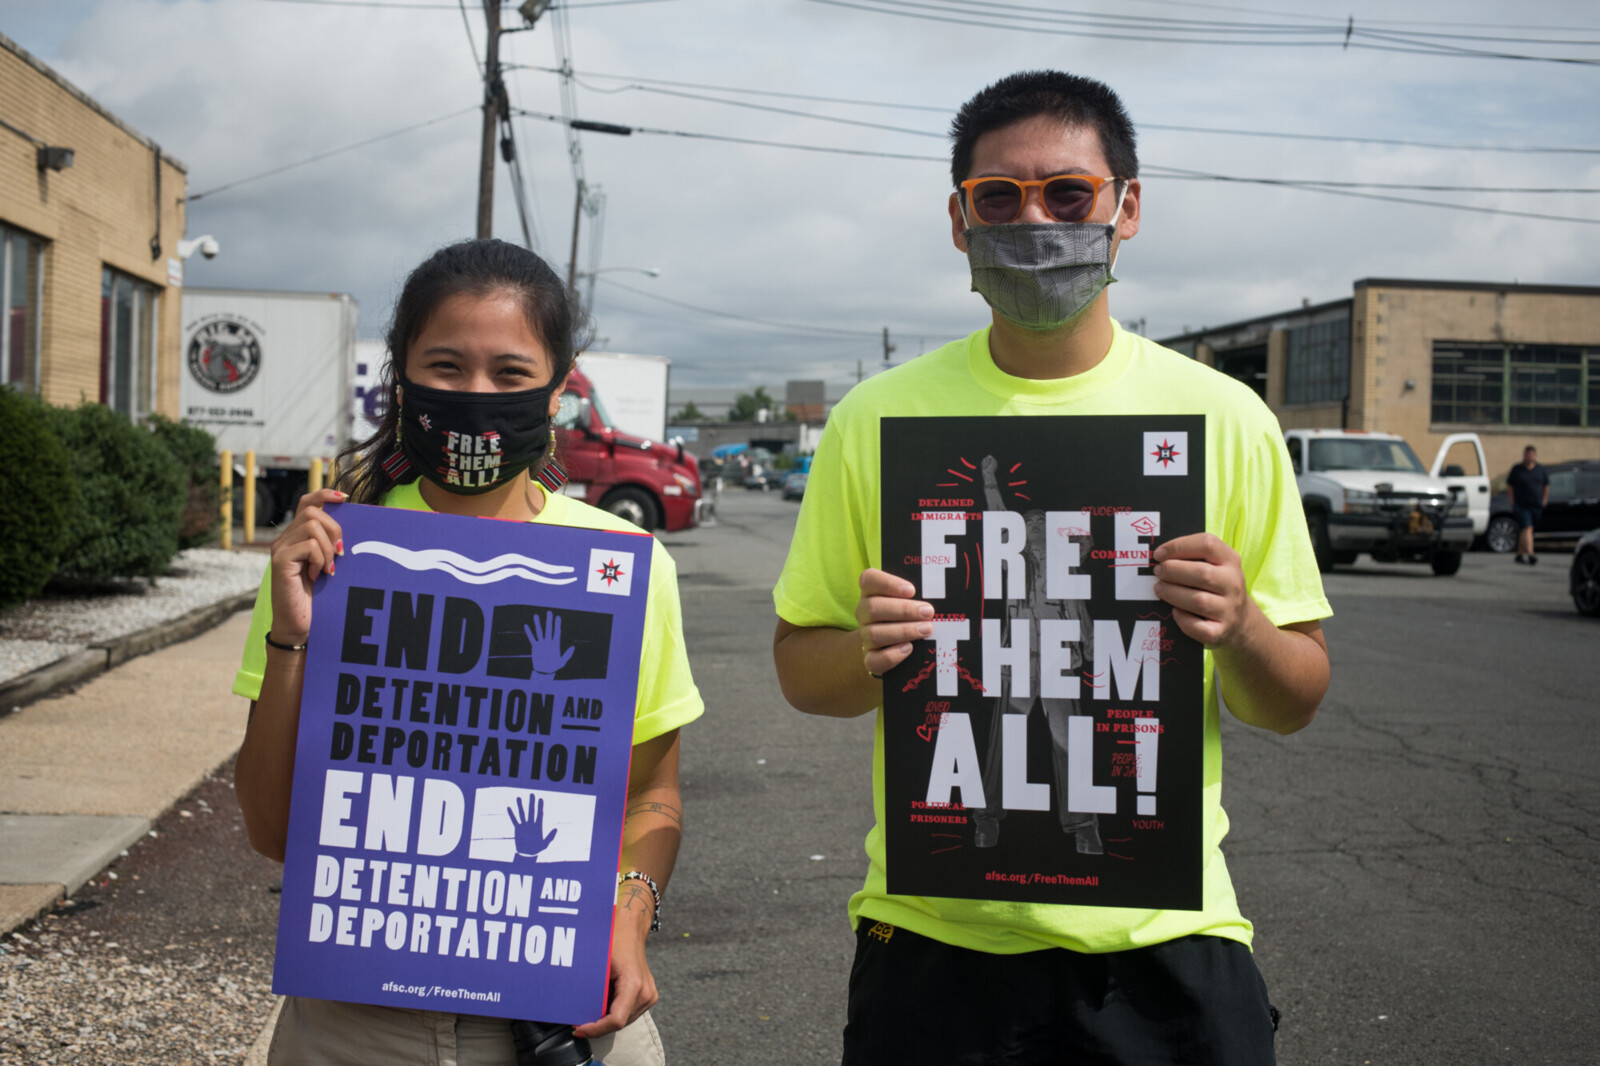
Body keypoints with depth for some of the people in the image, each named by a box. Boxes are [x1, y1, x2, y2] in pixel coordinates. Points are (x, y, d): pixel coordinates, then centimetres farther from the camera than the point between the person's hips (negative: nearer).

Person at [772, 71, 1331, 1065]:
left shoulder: (1224, 418, -1)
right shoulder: (878, 417, 0)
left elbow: (1295, 704, 4)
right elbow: (801, 667, 5)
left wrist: (1240, 629, -18)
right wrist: (869, 652, -17)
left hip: (1162, 935, 0)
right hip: (933, 934, 0)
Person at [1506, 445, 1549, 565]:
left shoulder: (1540, 469, 9)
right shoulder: (1517, 469, 1)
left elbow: (1546, 486, 17)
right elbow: (1509, 486, 7)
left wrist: (1544, 502, 11)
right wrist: (1513, 502, 2)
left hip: (1536, 506, 3)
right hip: (1521, 505, -3)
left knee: (1523, 530, 10)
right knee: (1527, 528, -17)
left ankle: (1520, 554, 23)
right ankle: (1529, 554, -28)